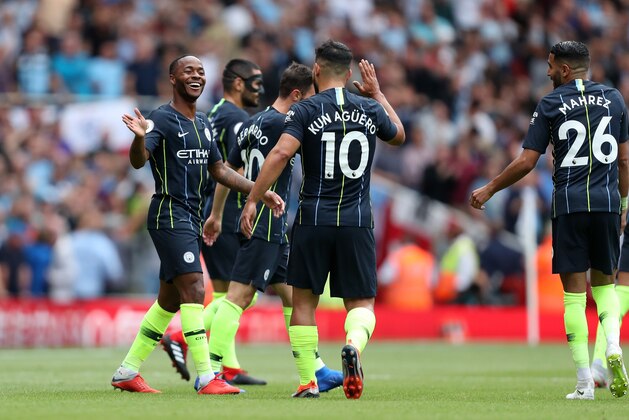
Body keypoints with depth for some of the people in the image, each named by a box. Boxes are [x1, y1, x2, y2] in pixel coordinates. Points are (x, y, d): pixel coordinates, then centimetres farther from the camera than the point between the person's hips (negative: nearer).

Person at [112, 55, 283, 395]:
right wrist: (140, 137, -46)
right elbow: (138, 160, -24)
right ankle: (206, 378, -21)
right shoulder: (163, 119, -10)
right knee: (194, 290, -17)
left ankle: (127, 372, 21)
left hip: (191, 219, 9)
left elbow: (219, 170, 23)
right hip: (170, 215, -9)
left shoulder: (203, 123, 16)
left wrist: (260, 192, 16)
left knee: (170, 300, 13)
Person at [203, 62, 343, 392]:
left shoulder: (253, 123, 14)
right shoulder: (277, 123, -15)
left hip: (272, 229, 10)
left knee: (291, 295, 12)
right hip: (265, 226, -10)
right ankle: (210, 371, -10)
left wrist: (216, 214, 28)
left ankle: (315, 371, 16)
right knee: (239, 296, -10)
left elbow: (227, 169, 21)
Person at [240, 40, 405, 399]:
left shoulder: (307, 110, -4)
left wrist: (253, 200, -14)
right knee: (361, 302, 8)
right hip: (358, 222, 2)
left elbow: (280, 154, -17)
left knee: (304, 301, 12)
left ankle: (308, 382, 8)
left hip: (313, 220, -2)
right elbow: (399, 135, 28)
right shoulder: (370, 110, 6)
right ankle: (354, 344, -25)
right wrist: (377, 93, 38)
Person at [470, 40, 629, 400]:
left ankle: (585, 382, -4)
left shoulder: (551, 105, 1)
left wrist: (489, 190, 12)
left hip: (569, 205, -3)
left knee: (574, 292, 0)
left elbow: (526, 162, 0)